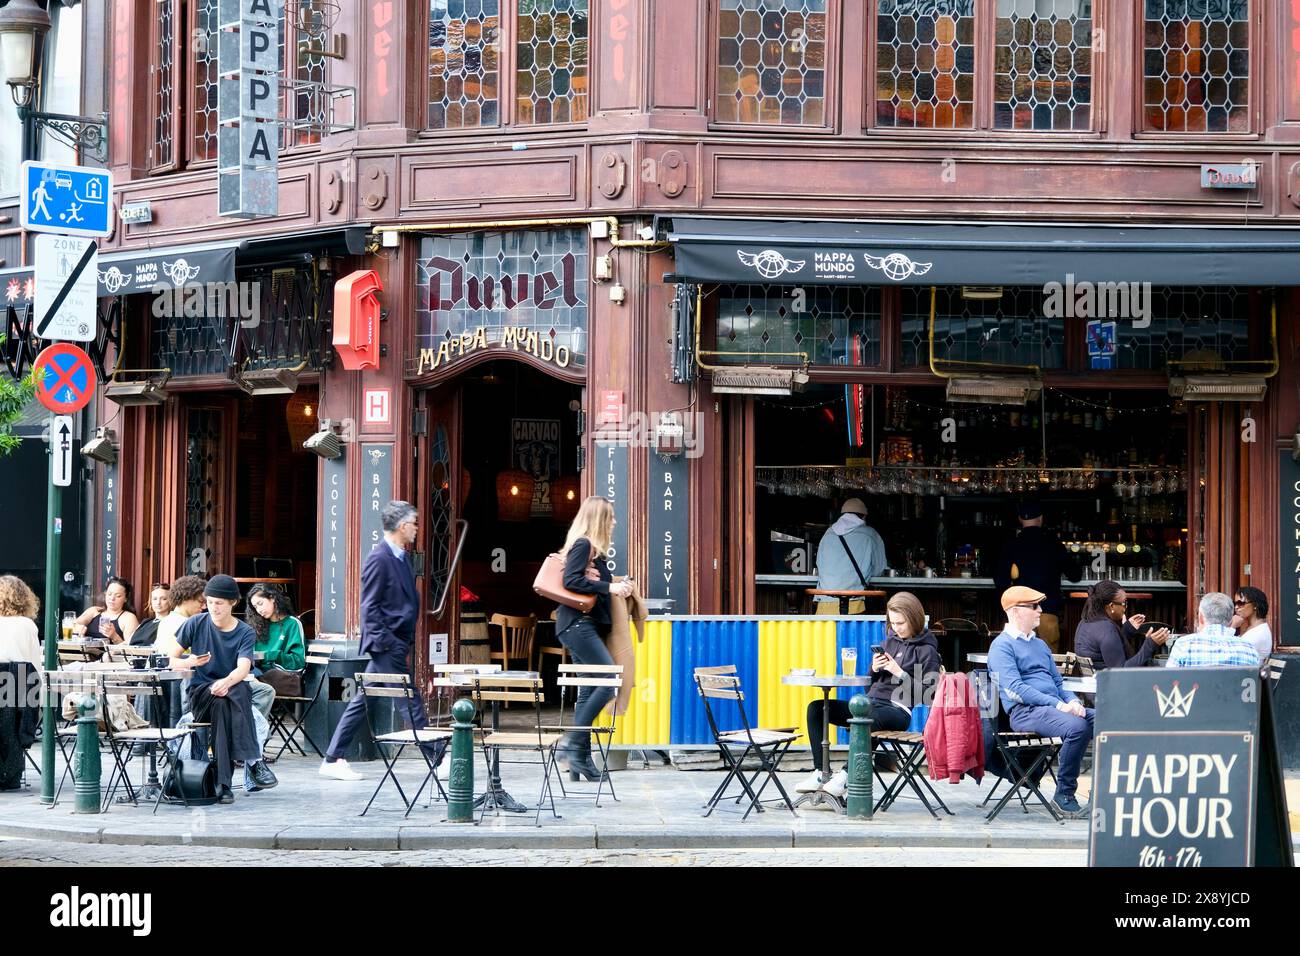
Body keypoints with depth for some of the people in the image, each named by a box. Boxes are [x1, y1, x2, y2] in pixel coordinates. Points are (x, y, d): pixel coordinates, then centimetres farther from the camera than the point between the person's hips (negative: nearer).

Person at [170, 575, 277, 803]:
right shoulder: (196, 624, 3)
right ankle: (254, 760, -40)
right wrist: (189, 663, -20)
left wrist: (227, 682, -41)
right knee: (222, 701, -36)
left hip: (234, 691, 0)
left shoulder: (245, 633, 1)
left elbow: (243, 668, -17)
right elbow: (170, 660, 4)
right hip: (200, 693, 0)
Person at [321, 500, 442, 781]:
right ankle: (436, 757, -1)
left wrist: (406, 646, 17)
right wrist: (387, 643, -20)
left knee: (364, 701, 10)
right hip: (387, 644, -9)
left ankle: (333, 760, 14)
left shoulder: (401, 557, 14)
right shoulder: (379, 558, -14)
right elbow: (369, 607, -16)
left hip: (395, 644, 9)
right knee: (410, 702, -5)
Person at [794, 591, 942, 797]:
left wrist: (900, 673, -13)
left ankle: (846, 775, -30)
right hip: (871, 701, 8)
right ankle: (819, 772, -17)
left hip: (898, 709, -8)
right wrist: (874, 669, 2)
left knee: (867, 720, -43)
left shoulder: (927, 650, 1)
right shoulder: (890, 641, 20)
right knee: (816, 708, -9)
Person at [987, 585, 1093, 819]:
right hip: (1024, 711, -8)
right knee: (1077, 727, -33)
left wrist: (1072, 701, 1)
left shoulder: (1040, 645, 26)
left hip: (1053, 708, 8)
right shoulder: (1002, 646, 0)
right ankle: (1064, 796, -21)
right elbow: (1014, 689, -13)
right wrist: (1058, 705, -20)